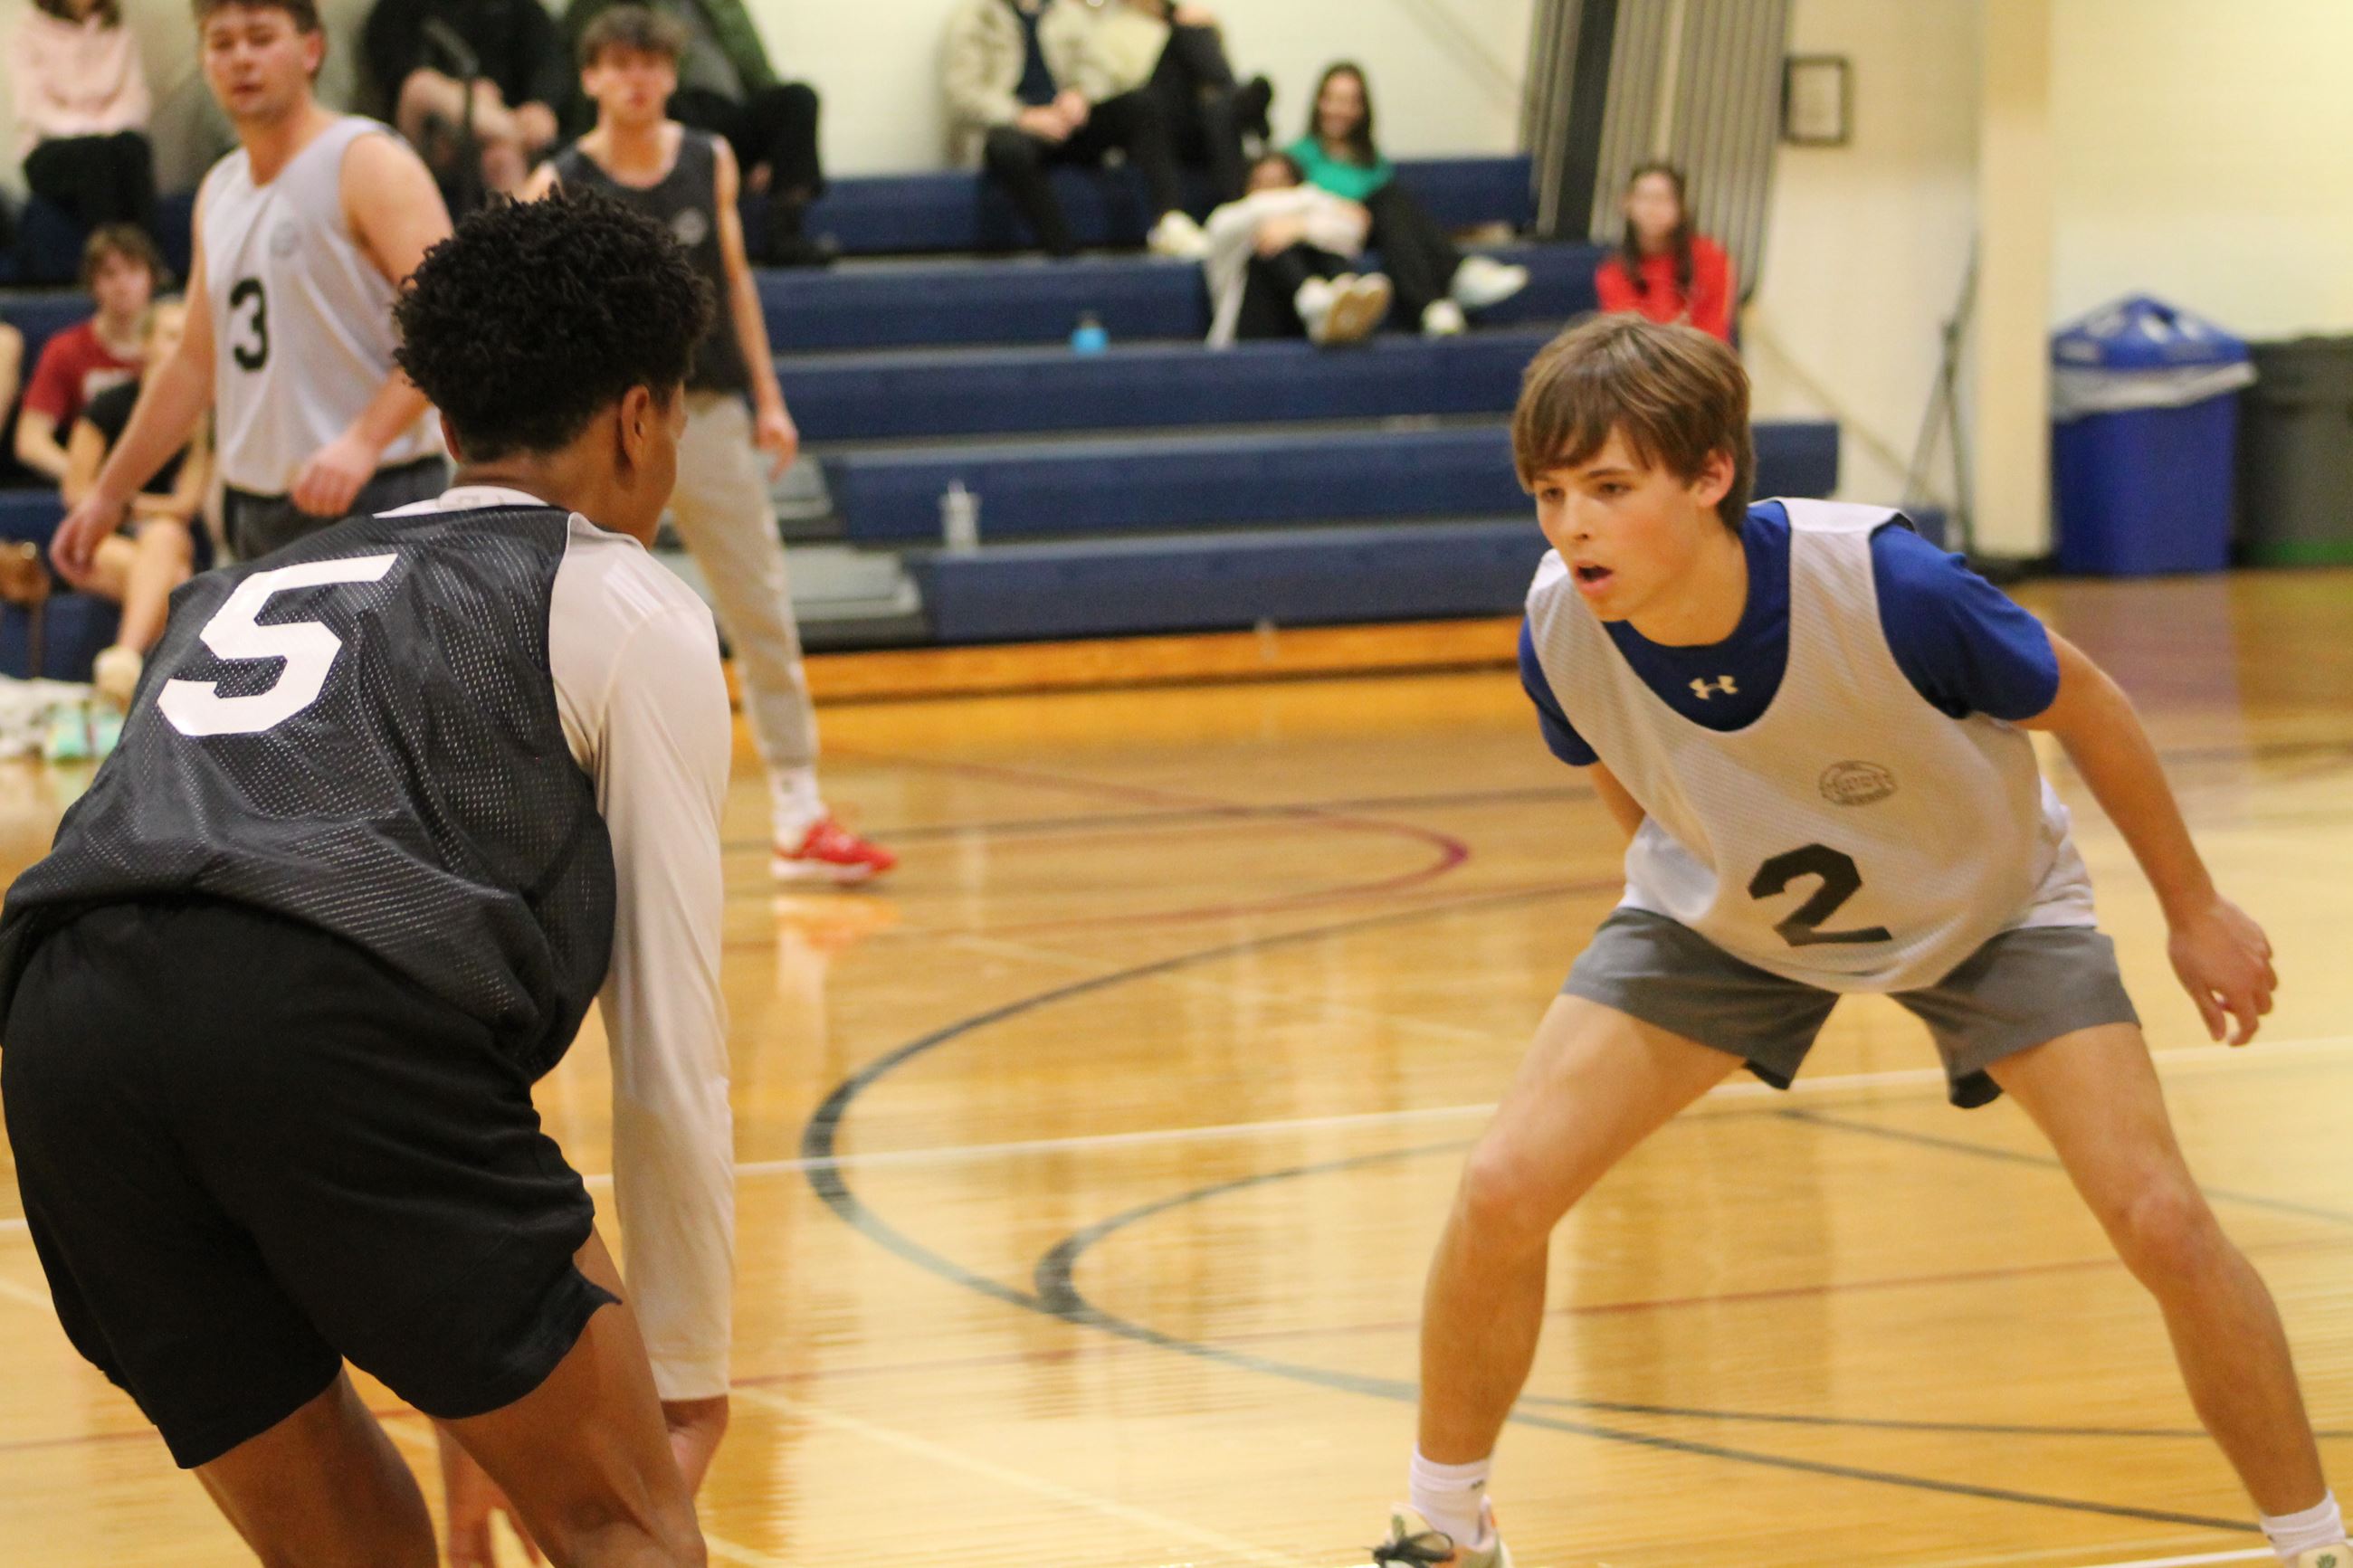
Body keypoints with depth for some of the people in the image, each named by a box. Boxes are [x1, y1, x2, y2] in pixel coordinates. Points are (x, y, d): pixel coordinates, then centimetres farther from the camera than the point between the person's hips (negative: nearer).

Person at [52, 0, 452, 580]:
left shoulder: (368, 164, -9)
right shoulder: (219, 191, 16)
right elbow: (195, 364, 25)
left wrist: (363, 443, -32)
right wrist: (108, 496, 25)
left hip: (373, 500, -8)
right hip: (261, 510, 8)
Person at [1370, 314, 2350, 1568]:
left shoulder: (1886, 584, -38)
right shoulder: (1561, 629, -28)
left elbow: (2081, 704, -17)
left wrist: (2195, 911, -7)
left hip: (1985, 903, -2)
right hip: (1718, 910, 2)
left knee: (2161, 1222, -15)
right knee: (1500, 1194, -12)